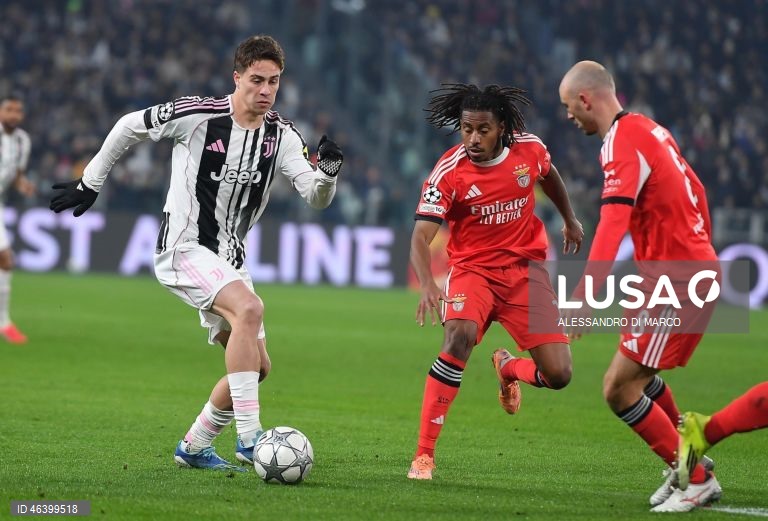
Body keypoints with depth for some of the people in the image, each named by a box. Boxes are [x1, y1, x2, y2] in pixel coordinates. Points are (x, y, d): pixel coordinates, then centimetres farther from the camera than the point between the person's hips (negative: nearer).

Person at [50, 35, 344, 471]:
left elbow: (316, 197, -8)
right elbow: (129, 127, 1)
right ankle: (249, 437, -32)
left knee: (257, 365, 4)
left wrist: (328, 173, -31)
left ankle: (195, 447, 23)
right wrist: (91, 182, 9)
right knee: (249, 308, -32)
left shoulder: (282, 136, -1)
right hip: (185, 249, -7)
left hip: (229, 261, 7)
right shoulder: (196, 115, -14)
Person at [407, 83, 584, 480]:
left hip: (526, 269, 3)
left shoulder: (529, 149, -8)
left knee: (557, 375, -8)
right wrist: (427, 285, -42)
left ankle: (508, 367, 32)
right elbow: (421, 237, -24)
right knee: (459, 337, -34)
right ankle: (424, 454, -28)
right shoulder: (449, 172, -18)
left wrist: (570, 220, 31)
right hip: (473, 269, -3)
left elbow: (548, 175, 18)